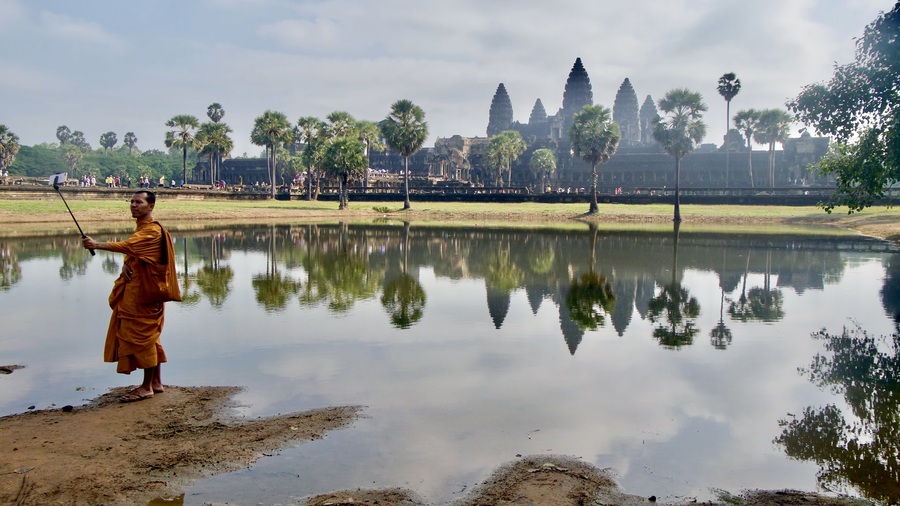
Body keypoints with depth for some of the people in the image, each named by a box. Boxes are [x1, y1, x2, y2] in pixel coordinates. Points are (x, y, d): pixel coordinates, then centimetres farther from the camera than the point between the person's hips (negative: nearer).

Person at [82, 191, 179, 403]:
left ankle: (147, 386, 1)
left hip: (144, 291, -10)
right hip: (134, 288, 10)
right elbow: (131, 252, 19)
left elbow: (127, 245, -28)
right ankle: (156, 382, 20)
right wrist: (126, 265, -3)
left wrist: (97, 245, -35)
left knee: (143, 334, -6)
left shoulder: (152, 230, -14)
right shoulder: (141, 228, 18)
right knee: (147, 336, 13)